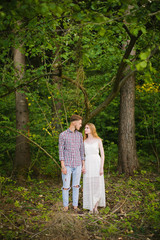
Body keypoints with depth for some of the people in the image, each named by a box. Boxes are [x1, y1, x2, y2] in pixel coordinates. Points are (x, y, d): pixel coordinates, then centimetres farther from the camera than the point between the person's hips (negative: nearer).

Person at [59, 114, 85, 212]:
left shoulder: (80, 135, 7)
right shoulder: (63, 135, -6)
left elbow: (82, 151, 10)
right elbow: (61, 151, -8)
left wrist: (83, 165, 7)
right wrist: (63, 166, -14)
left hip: (77, 165, 3)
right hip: (67, 165, -3)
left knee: (76, 186, 8)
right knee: (66, 186, 1)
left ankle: (75, 206, 17)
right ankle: (66, 207, 15)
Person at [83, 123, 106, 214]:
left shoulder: (98, 140, -2)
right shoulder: (84, 141, 9)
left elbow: (102, 154, -4)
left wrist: (102, 167, -11)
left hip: (97, 164, -3)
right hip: (88, 165, 3)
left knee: (98, 186, -4)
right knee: (89, 186, 3)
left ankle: (96, 206, 10)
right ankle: (91, 206, 15)